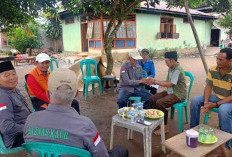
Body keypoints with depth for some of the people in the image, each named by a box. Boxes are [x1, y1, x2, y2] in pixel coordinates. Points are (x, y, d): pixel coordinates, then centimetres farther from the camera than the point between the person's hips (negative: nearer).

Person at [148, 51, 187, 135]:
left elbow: (169, 84, -24)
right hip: (170, 92, 10)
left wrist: (156, 82, -16)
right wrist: (156, 81, -3)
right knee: (152, 99, -2)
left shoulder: (178, 70, -21)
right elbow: (167, 81, 12)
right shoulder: (171, 68, 9)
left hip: (178, 94, -9)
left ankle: (165, 127, -13)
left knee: (159, 103, -27)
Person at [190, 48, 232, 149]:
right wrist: (206, 102, -18)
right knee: (195, 100, -12)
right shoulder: (213, 69, -7)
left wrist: (215, 105, -27)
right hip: (216, 97, 6)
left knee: (223, 110, -37)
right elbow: (208, 87, -3)